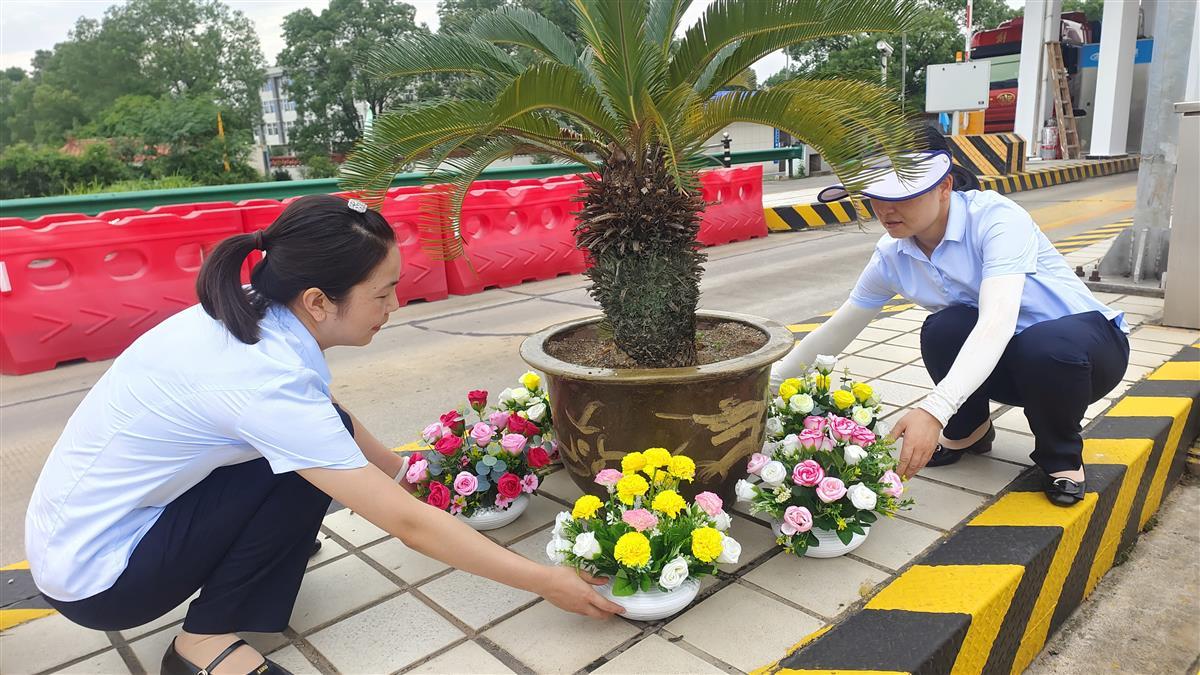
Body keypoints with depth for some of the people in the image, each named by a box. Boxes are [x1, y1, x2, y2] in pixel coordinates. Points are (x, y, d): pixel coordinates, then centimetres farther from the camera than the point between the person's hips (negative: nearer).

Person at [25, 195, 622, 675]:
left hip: (91, 520, 7)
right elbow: (409, 526, -29)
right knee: (306, 472, -18)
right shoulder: (266, 378, -32)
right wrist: (547, 583, -22)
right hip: (95, 577, -7)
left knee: (320, 438, -3)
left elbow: (338, 428, 9)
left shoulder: (253, 314, -9)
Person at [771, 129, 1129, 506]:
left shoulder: (995, 217, -26)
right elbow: (836, 332, -1)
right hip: (1002, 361, 4)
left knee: (1046, 348, -38)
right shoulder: (892, 257, -10)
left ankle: (1061, 456, -5)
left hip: (1087, 339, -4)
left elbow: (996, 322, -41)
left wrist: (934, 410, -52)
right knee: (944, 328, -27)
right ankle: (968, 431, 4)